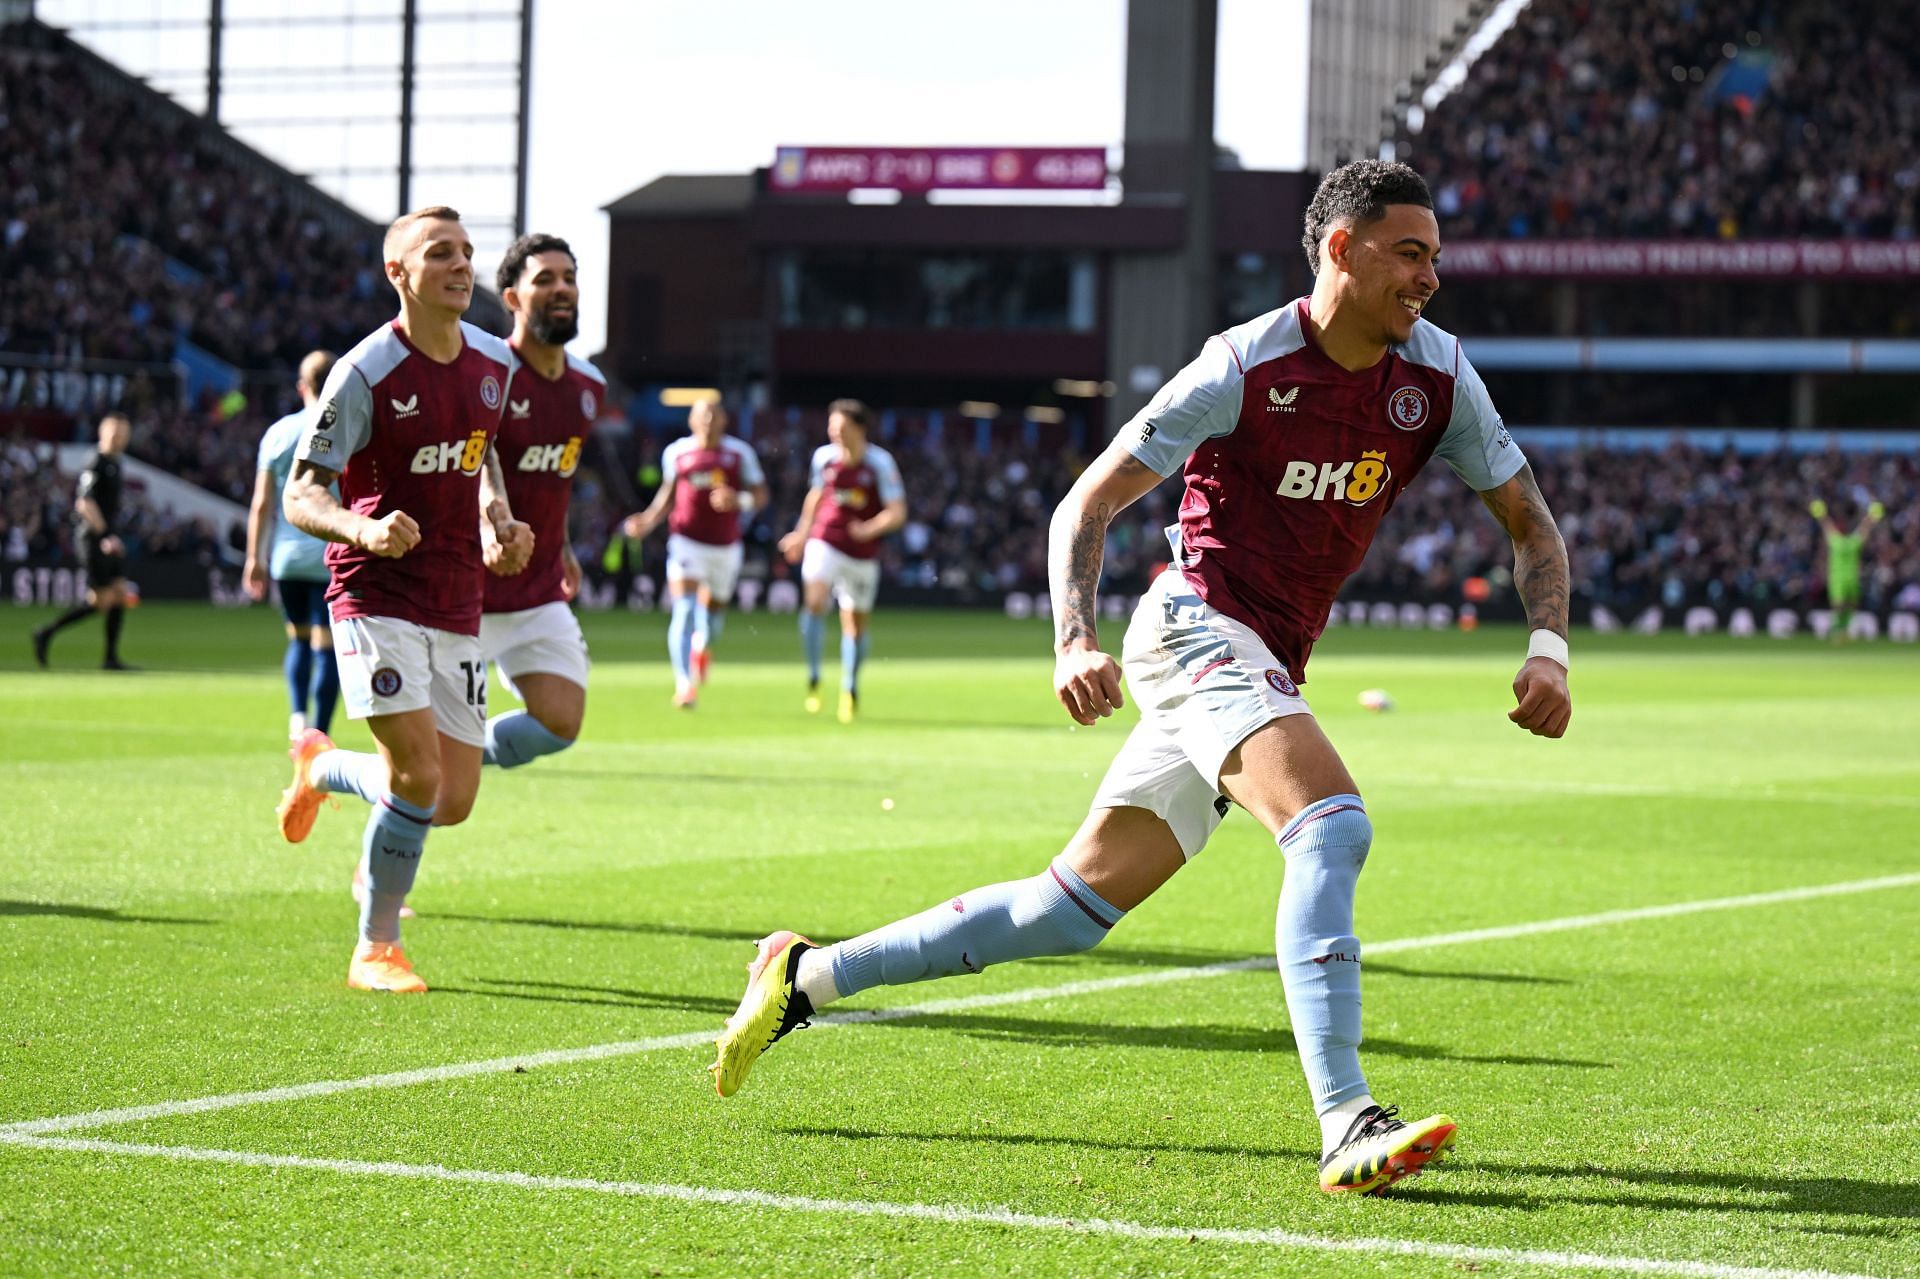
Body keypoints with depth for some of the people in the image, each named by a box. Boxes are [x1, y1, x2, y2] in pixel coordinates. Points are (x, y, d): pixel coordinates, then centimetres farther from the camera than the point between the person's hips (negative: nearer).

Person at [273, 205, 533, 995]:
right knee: (419, 775, -19)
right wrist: (363, 530, -31)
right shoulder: (365, 373, -13)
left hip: (457, 608, 6)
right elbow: (300, 495, -11)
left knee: (453, 803, 4)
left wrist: (499, 519, 6)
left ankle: (322, 768, 35)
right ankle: (375, 950, 6)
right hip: (377, 597, -6)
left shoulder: (495, 364, 6)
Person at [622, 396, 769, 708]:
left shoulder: (740, 452, 2)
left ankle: (702, 647, 49)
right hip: (686, 540, -2)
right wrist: (649, 520, 2)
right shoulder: (676, 452, 3)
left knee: (714, 608, 12)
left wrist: (738, 500, -19)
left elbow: (760, 495, 2)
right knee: (684, 610, -16)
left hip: (726, 545, 2)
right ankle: (684, 683, -21)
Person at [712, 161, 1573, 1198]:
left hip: (1268, 664, 7)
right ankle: (1346, 1128, -35)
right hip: (1199, 624, -7)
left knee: (1073, 908, 8)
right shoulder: (1245, 366, -13)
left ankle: (804, 977, 20)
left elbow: (1529, 521, 12)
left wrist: (1548, 648, -6)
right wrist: (1075, 640, -25)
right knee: (1332, 825, -30)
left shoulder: (1436, 374, 2)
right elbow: (1086, 504, -9)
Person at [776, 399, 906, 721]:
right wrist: (801, 533, 21)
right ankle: (813, 679, -14)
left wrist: (870, 529, -30)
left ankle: (850, 689, 29)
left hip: (862, 554, -1)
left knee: (855, 623, 8)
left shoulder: (880, 463, -11)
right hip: (824, 543, 1)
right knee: (814, 601, -24)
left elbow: (897, 513, -13)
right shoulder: (824, 456, -1)